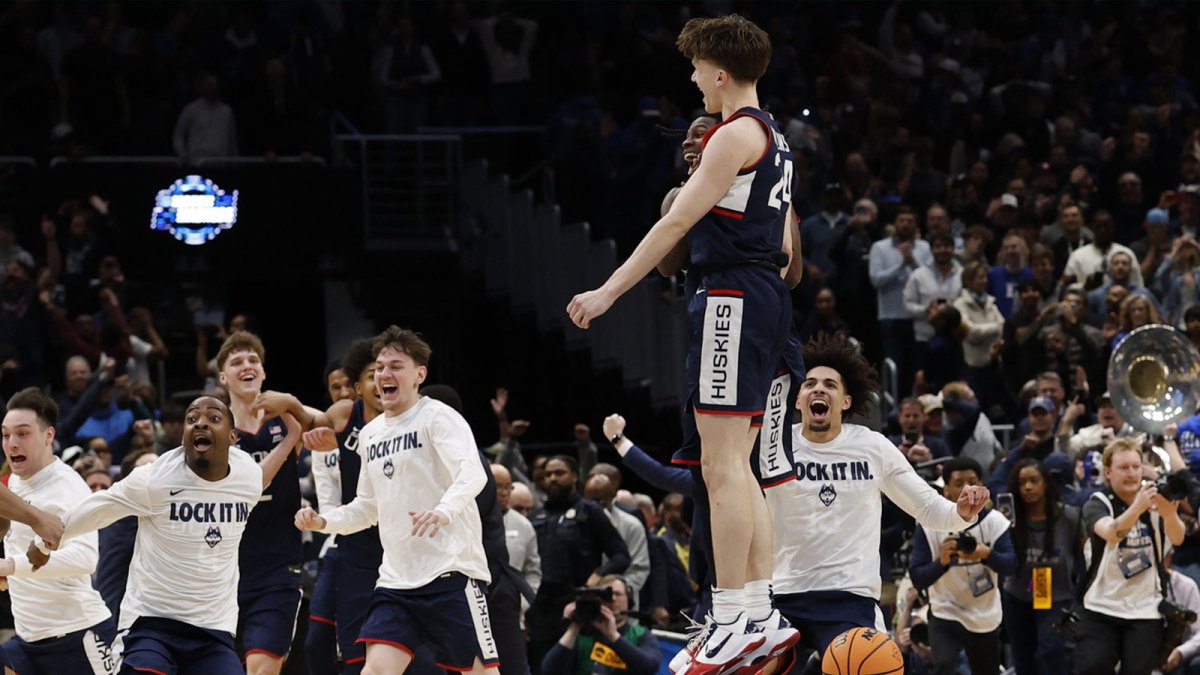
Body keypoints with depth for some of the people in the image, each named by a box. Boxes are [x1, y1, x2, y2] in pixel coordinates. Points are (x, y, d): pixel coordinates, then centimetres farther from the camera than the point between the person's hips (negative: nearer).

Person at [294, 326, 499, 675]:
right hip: (396, 579, 6)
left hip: (451, 571, -6)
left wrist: (444, 511, -43)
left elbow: (473, 472, -24)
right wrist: (323, 522, 8)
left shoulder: (437, 417, -7)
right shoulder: (370, 434, 16)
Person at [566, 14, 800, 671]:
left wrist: (609, 292, -14)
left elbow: (675, 223, -15)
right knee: (736, 469, 11)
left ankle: (732, 621, -13)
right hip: (764, 297, 10)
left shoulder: (735, 135, -11)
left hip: (733, 297, -10)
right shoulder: (773, 138, 20)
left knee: (722, 466, -11)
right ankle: (762, 619, 10)